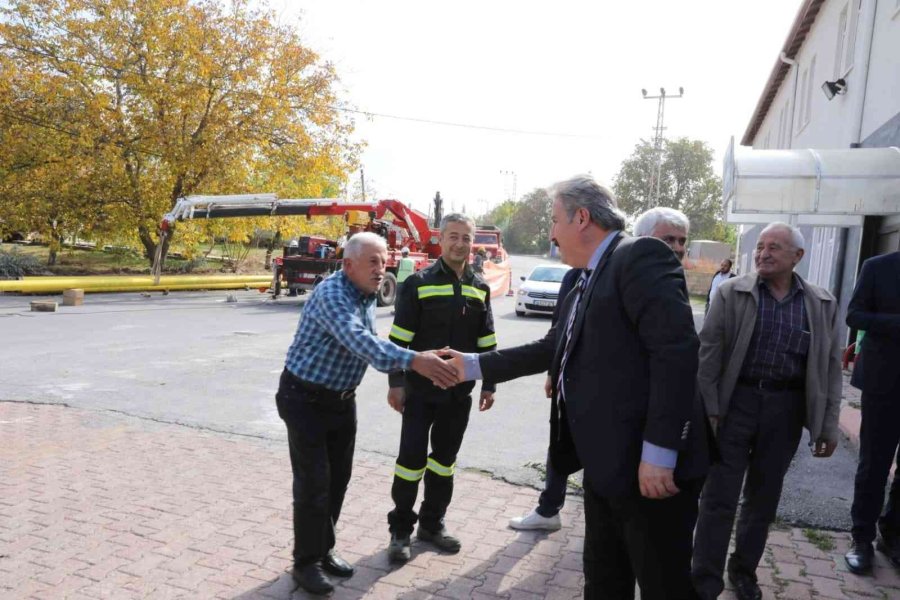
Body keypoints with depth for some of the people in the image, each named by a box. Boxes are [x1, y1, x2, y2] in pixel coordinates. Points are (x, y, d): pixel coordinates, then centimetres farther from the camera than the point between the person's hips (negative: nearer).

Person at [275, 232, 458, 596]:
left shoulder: (368, 297, 2)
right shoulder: (331, 293, -27)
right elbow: (358, 340, -44)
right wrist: (412, 360, -56)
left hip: (342, 400, 8)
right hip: (306, 400, -8)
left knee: (338, 479, 14)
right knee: (314, 483, -3)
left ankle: (324, 549, 30)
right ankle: (306, 562, 15)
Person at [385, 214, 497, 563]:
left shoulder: (480, 288, 7)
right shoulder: (419, 283, -7)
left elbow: (487, 342, 12)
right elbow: (399, 338, -8)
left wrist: (488, 384, 9)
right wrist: (396, 382, -11)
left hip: (459, 392, 4)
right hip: (421, 390, -4)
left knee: (445, 458, 14)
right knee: (412, 458, 0)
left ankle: (432, 524, 29)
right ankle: (401, 529, 16)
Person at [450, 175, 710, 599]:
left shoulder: (641, 256, -13)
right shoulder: (586, 284, 17)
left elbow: (677, 347, -23)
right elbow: (550, 350, 24)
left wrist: (659, 451, -25)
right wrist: (474, 365, 24)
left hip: (648, 463, -9)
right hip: (605, 462, 9)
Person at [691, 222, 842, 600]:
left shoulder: (822, 305, 4)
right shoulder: (731, 293, -3)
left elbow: (830, 368, 7)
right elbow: (708, 352, -6)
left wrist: (829, 425, 4)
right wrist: (707, 409, -11)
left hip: (786, 409, 3)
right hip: (735, 402, -2)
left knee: (764, 497, 15)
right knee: (719, 496, 0)